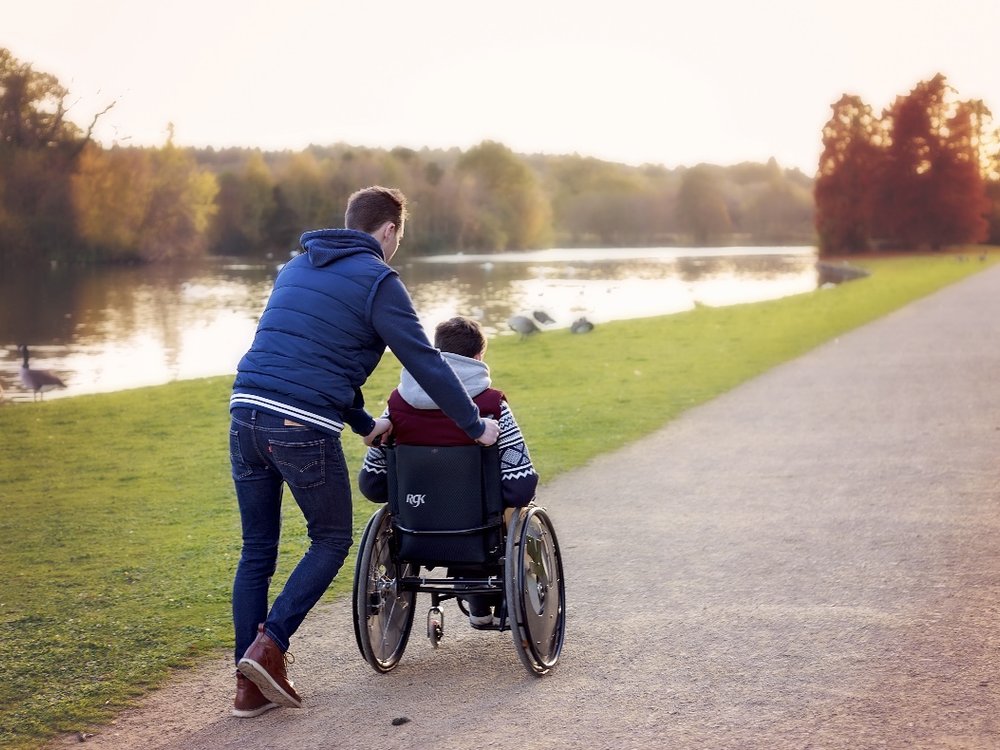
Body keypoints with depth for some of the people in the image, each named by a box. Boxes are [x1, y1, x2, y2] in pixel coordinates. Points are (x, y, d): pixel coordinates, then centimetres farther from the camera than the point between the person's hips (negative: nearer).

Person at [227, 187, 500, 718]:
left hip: (246, 414, 7)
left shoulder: (296, 268, 23)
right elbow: (425, 363, -2)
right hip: (305, 429, -7)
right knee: (331, 541, 13)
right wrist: (476, 427, 8)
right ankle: (269, 645, 0)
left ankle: (250, 685, 14)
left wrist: (363, 424, 34)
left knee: (256, 551, 13)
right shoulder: (377, 281, -1)